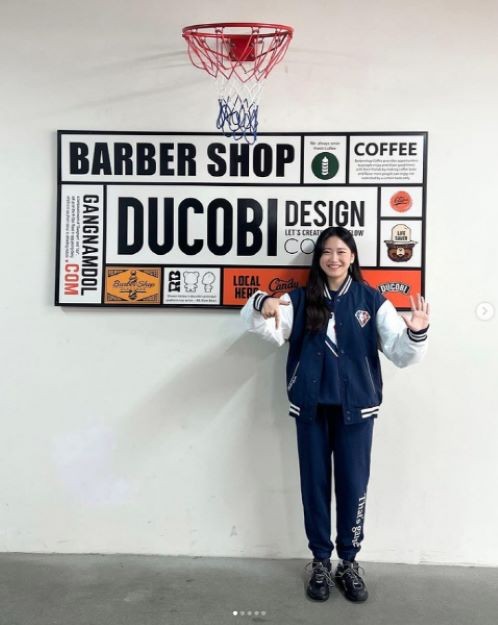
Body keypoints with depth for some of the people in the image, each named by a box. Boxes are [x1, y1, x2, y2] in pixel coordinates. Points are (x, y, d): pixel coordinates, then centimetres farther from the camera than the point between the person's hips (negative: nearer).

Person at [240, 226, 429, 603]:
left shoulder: (372, 300, 1)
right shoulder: (300, 299, 4)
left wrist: (417, 333, -25)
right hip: (311, 405, 1)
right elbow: (269, 329, -9)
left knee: (353, 484, 8)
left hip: (356, 406, -1)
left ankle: (349, 562, 27)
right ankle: (320, 561, 28)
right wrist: (260, 305, -30)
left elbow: (400, 353, -3)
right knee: (314, 483, 10)